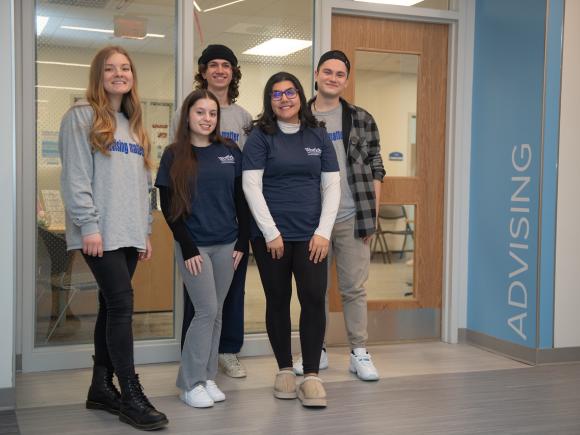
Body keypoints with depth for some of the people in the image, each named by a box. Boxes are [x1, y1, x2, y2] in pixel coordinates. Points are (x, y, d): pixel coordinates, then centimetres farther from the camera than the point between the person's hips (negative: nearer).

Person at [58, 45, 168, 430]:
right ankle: (132, 396, -7)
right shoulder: (81, 117, -2)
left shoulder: (134, 125, 20)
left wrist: (146, 230, 14)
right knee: (122, 302, -12)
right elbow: (75, 177, -11)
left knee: (112, 306, 9)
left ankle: (101, 388, 18)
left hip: (129, 233, 7)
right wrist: (89, 225, -18)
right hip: (100, 232, -7)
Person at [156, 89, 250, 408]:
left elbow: (241, 199, 7)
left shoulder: (230, 151, 6)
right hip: (193, 246, -3)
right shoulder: (174, 155, -2)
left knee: (215, 313, 8)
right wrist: (187, 247, -11)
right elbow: (168, 207, -5)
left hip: (226, 245, 3)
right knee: (206, 310, -7)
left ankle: (207, 377, 19)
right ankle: (190, 383, 6)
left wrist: (242, 241, 0)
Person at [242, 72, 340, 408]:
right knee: (278, 301, 7)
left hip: (311, 235, 1)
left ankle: (312, 375, 1)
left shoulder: (318, 136, 9)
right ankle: (285, 370, 21)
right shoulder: (261, 136, 1)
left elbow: (332, 186, 6)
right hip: (271, 236, -1)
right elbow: (251, 187, -6)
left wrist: (323, 232, -4)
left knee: (314, 300, -8)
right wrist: (271, 233, -11)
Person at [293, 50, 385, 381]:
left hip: (351, 219, -1)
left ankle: (360, 353, 15)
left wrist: (374, 214, -2)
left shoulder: (362, 119, 4)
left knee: (354, 288, 4)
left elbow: (375, 169, 4)